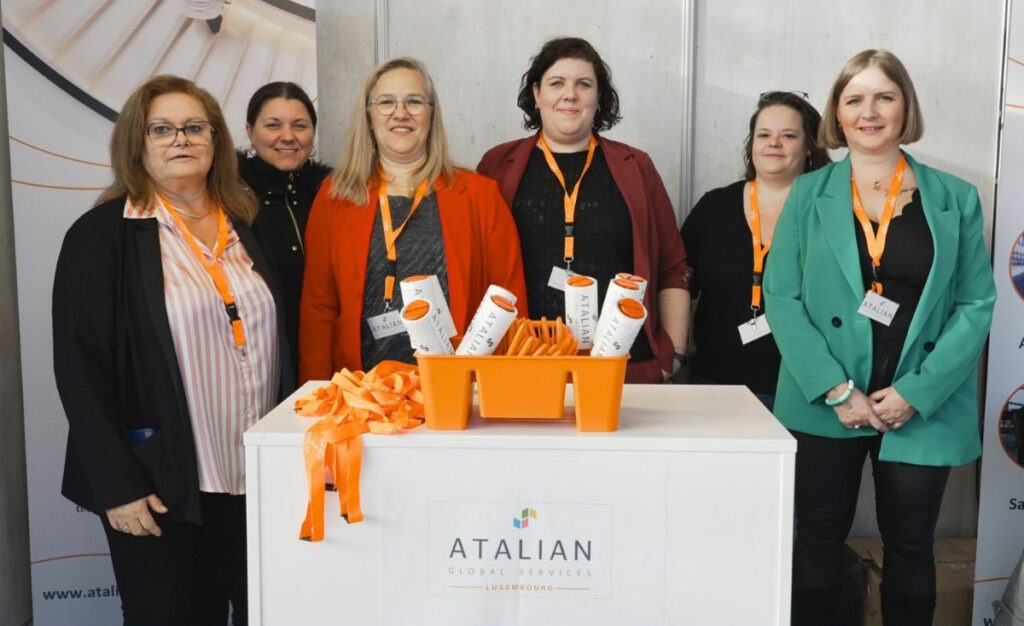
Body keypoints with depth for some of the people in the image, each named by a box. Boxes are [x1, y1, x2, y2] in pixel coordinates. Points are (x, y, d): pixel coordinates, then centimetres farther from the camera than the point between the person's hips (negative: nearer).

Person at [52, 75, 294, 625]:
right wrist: (115, 484, -14)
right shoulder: (102, 235, -5)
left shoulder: (243, 229, 12)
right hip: (163, 487, -5)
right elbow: (79, 368, -9)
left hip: (256, 477, 5)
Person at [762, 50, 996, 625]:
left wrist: (917, 393, -11)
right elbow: (782, 298, -4)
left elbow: (977, 304, 0)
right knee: (819, 541, 9)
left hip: (922, 410, 1)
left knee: (911, 548, 11)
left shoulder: (956, 199, 3)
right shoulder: (808, 194, 3)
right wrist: (835, 388, -14)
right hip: (826, 405, 0)